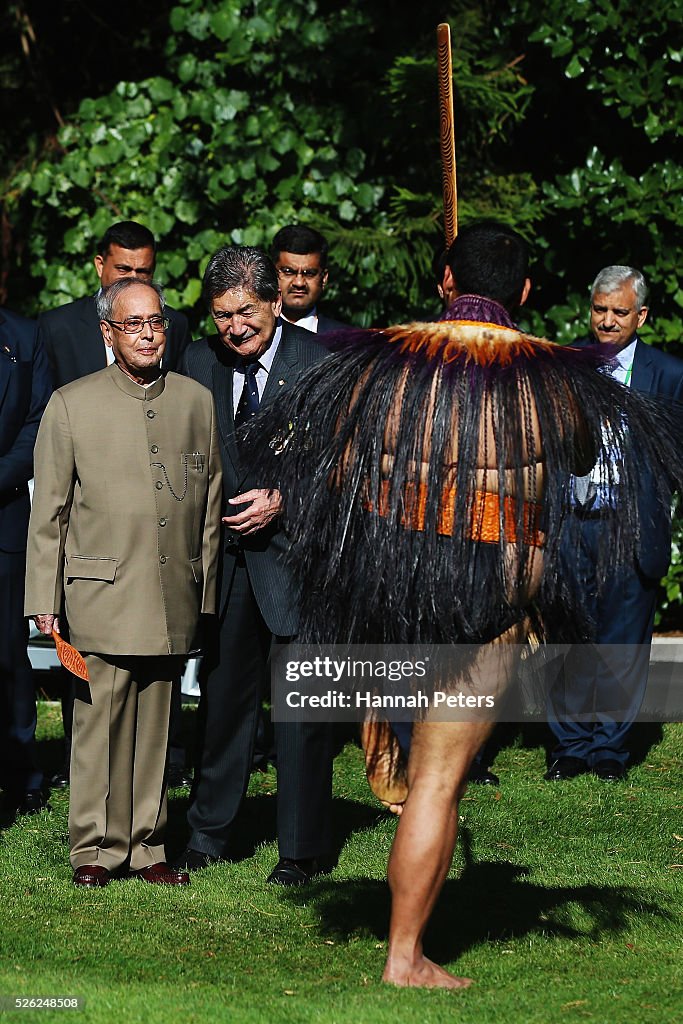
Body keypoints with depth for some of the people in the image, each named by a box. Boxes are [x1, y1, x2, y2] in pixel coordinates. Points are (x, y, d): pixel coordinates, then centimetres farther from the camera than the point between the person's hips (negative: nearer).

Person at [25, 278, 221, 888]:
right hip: (102, 597, -3)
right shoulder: (72, 405, 3)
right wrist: (45, 599, -2)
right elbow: (48, 511, 3)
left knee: (155, 726, 7)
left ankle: (146, 845, 15)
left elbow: (211, 503, 15)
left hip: (173, 601, 3)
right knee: (100, 723, -3)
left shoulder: (196, 402, 11)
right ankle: (97, 847, 6)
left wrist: (206, 594, 12)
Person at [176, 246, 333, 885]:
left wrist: (282, 500, -14)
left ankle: (301, 849, 9)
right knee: (223, 694, 10)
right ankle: (209, 833, 22)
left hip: (296, 549, -4)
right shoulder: (200, 362, 6)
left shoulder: (321, 363, -7)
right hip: (225, 548, 4)